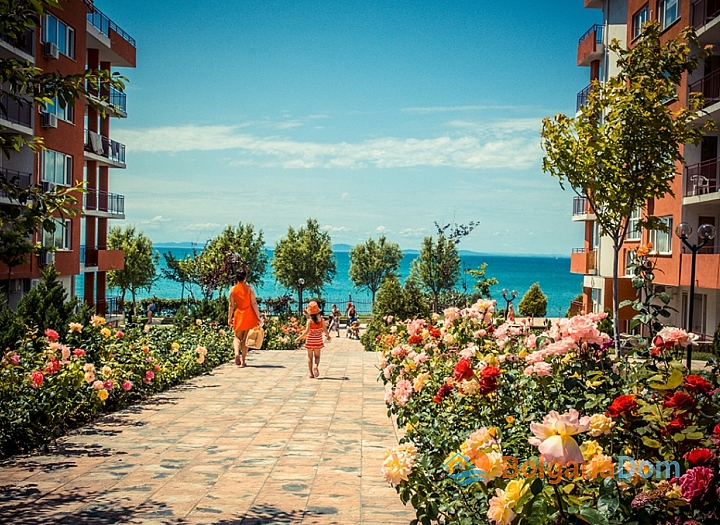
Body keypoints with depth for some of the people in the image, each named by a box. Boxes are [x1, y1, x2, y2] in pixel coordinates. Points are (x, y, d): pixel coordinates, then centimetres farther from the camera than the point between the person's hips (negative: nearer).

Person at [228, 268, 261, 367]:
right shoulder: (249, 289, -8)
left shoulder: (232, 290, -3)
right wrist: (258, 317, -3)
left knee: (237, 337, 14)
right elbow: (254, 303, -8)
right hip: (249, 316, -1)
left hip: (238, 316, 1)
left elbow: (231, 305, 1)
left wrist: (229, 318, 10)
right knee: (245, 339, 8)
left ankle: (237, 353, -15)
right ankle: (243, 361, 9)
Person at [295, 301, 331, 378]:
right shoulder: (321, 319, -7)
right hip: (318, 340, 2)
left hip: (310, 340, -2)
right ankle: (316, 365, -17)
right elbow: (325, 330, -2)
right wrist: (328, 336, 17)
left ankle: (311, 373, 11)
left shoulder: (310, 320, -16)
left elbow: (306, 331, -21)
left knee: (310, 357, 10)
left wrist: (299, 338, -14)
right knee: (317, 356, 13)